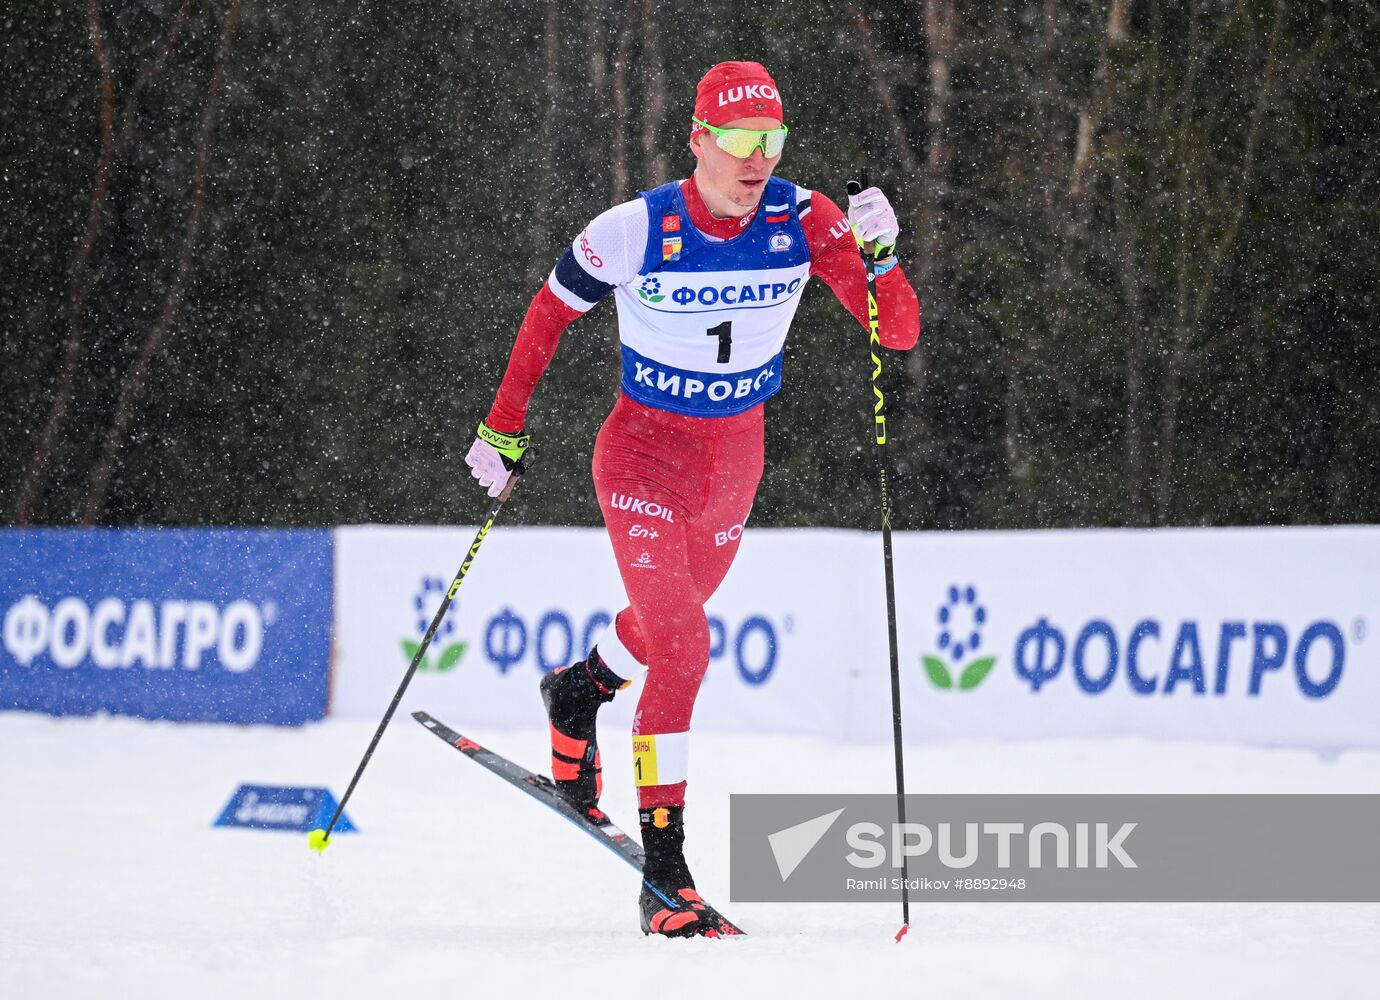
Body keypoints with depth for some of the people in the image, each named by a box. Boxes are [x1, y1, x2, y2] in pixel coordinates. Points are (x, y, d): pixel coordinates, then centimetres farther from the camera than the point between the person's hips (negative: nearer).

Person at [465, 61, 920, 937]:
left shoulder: (800, 222, -15)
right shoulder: (633, 232, -21)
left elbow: (899, 332, -19)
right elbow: (549, 317, -4)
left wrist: (876, 257, -38)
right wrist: (504, 429, 1)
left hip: (735, 463, 5)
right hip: (645, 459, -4)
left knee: (671, 619, 27)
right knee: (682, 649, -17)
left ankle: (580, 691, 62)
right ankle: (665, 875, -13)